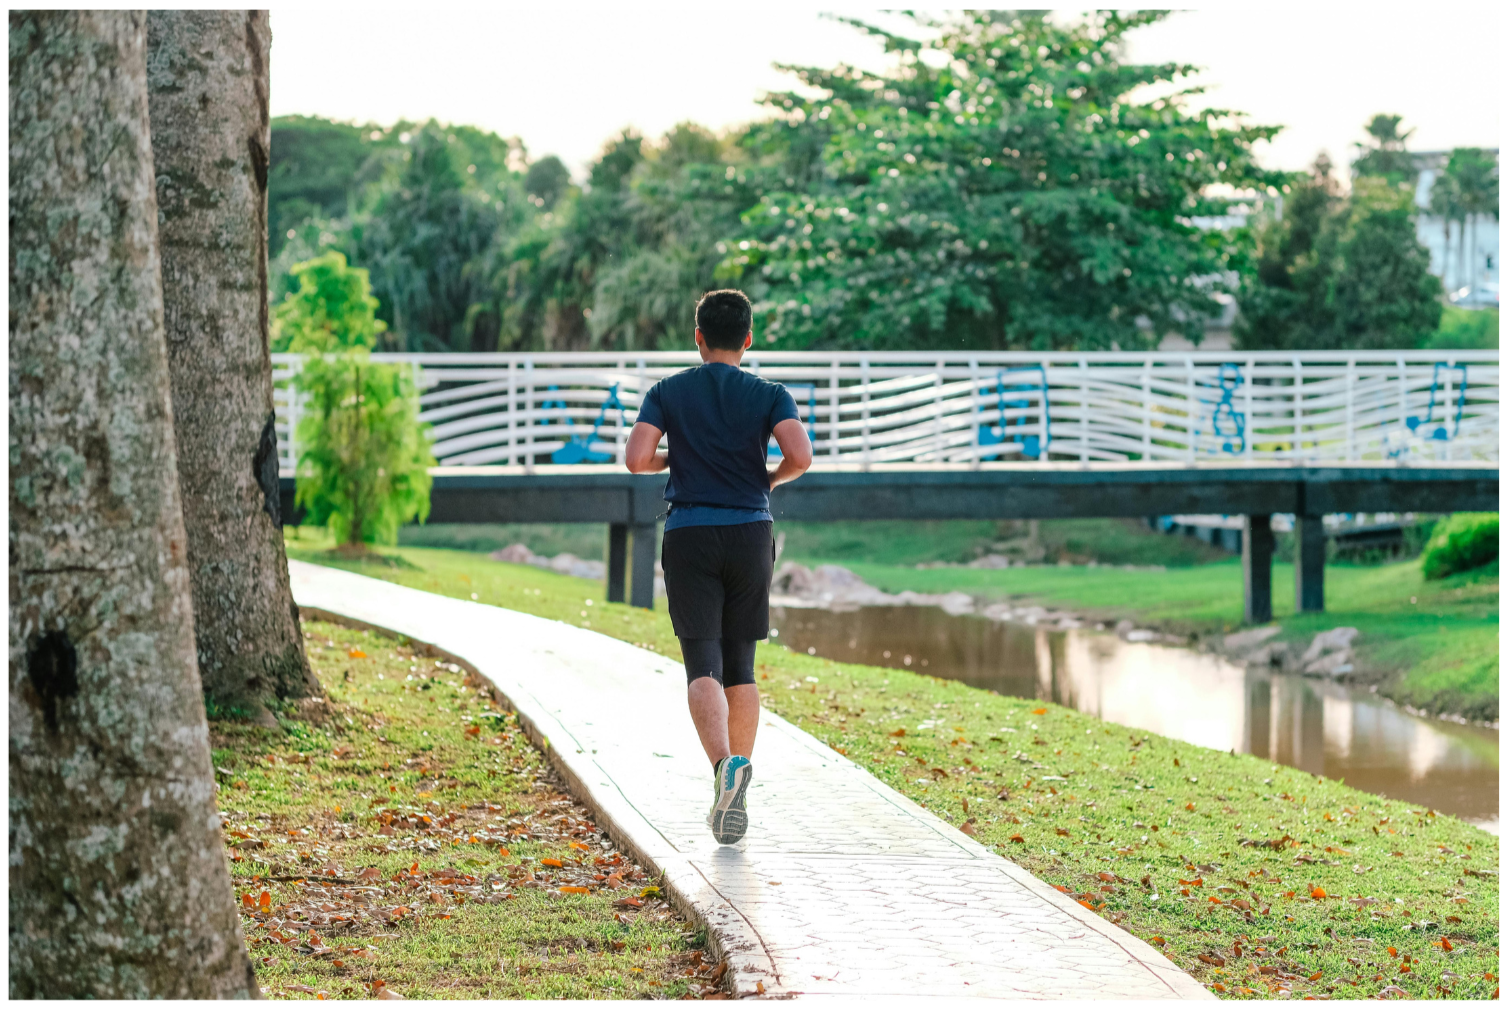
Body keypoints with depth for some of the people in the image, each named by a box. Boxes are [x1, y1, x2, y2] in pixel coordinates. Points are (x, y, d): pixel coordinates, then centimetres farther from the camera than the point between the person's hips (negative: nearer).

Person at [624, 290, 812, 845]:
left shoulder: (668, 392, 4)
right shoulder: (769, 395, 3)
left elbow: (636, 459, -8)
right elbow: (800, 456, -13)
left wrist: (673, 459, 14)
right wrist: (769, 479, 9)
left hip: (689, 537, -1)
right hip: (751, 532, 1)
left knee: (704, 666, -6)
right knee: (741, 666, 12)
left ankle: (725, 763, -33)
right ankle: (733, 798, 10)